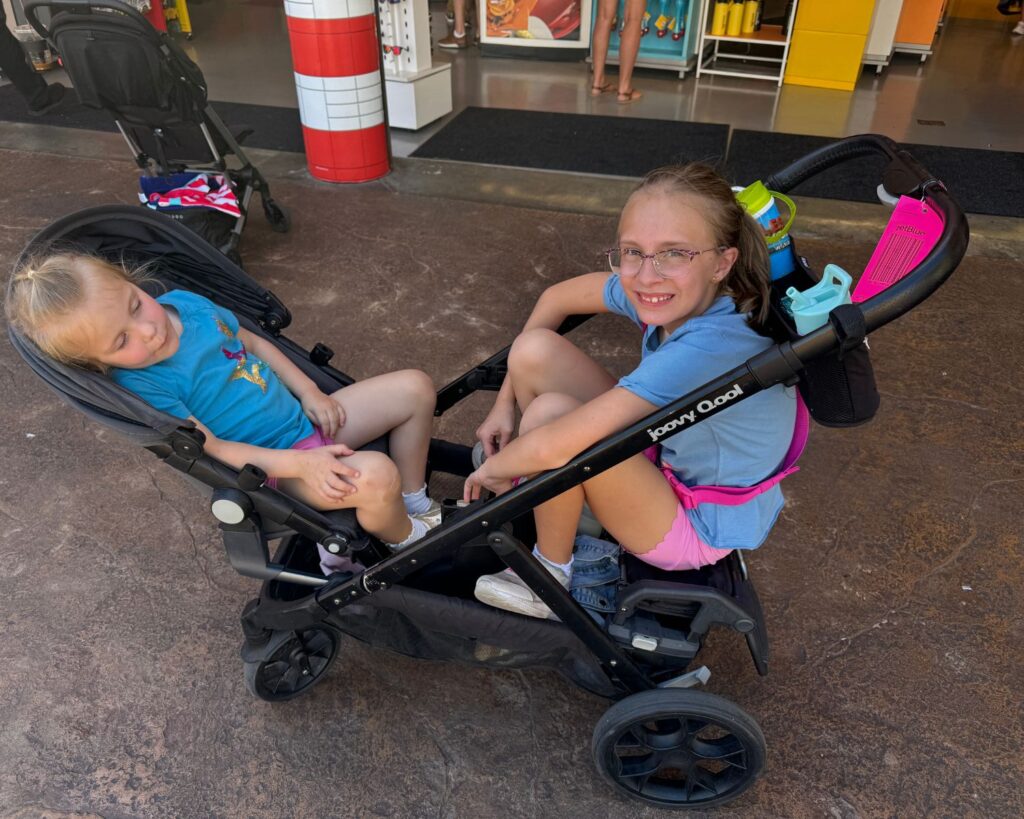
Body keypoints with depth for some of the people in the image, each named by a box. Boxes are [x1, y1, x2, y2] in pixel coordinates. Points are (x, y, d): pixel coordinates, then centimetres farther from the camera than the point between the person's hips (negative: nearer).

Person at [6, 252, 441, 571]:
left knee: (416, 387, 1)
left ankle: (416, 504, 15)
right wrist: (301, 463, -31)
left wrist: (311, 393, 3)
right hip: (274, 464, -8)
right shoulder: (141, 387, -21)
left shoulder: (184, 303, -1)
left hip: (305, 416, 8)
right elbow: (212, 447, -22)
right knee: (377, 476, -33)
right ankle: (408, 541, 2)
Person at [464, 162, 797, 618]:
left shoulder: (708, 348, -38)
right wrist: (505, 402, 3)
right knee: (533, 351, -8)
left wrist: (492, 469, -15)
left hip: (698, 530, -7)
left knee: (549, 413, -28)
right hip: (662, 465, 7)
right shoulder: (671, 297, -15)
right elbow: (558, 297, 3)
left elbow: (551, 448, -37)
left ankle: (552, 574, -1)